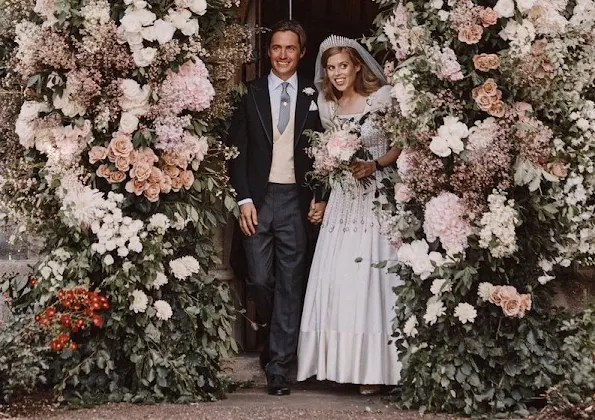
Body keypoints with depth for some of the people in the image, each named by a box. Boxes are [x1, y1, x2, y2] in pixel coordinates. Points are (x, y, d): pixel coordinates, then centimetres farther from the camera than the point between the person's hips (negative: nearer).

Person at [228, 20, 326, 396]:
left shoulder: (313, 97, 6)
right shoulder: (251, 95, 5)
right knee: (260, 279, 0)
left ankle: (278, 365, 6)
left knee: (290, 284, 1)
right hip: (258, 199, 0)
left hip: (297, 200, 0)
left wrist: (320, 197, -1)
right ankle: (276, 334, 29)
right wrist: (244, 200, -6)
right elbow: (237, 150, 3)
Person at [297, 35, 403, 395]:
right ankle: (338, 361, 8)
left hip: (376, 199, -5)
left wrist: (376, 164, -16)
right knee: (335, 278, 0)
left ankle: (373, 367, 0)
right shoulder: (328, 107, 11)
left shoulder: (383, 98, -4)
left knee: (370, 277, -6)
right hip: (342, 200, 5)